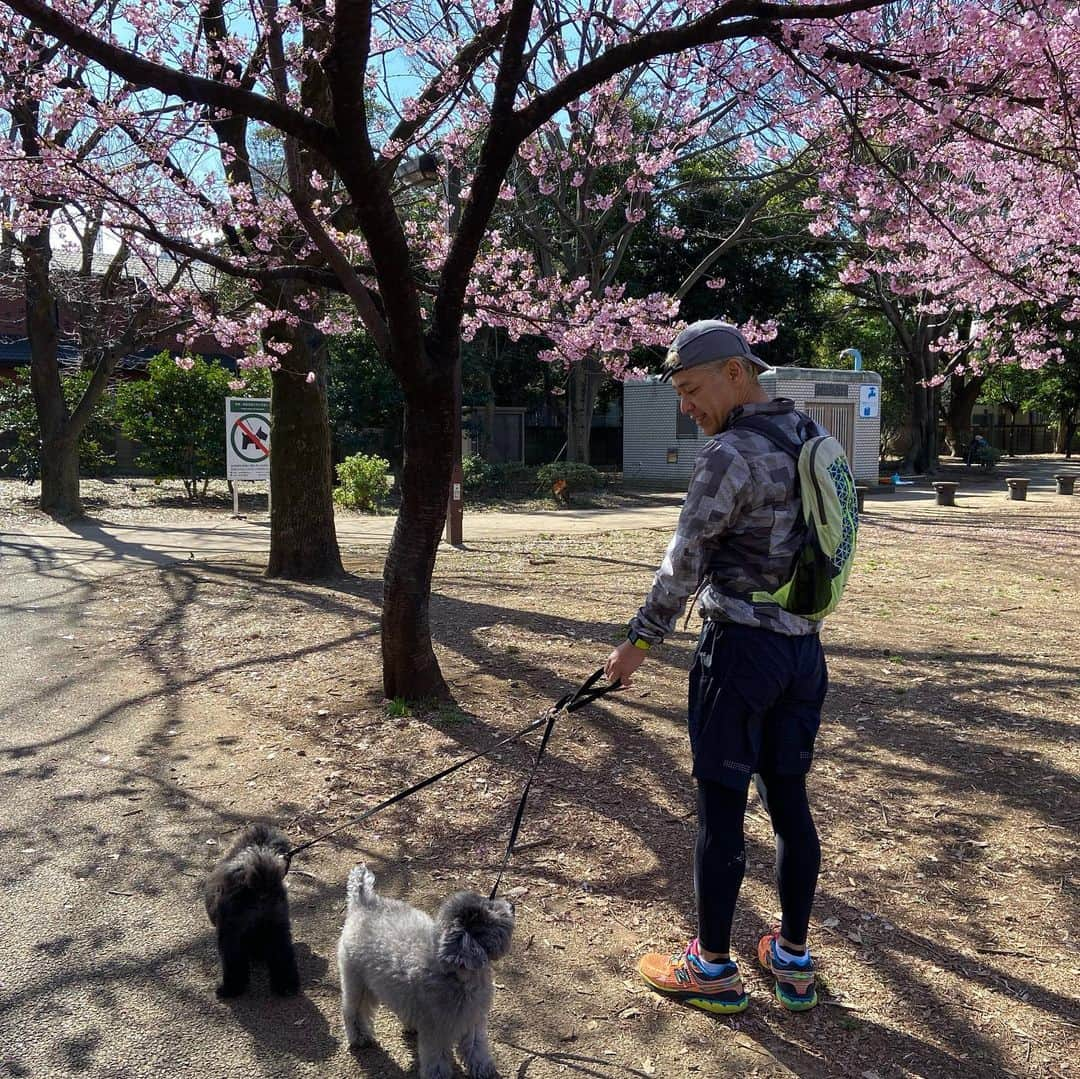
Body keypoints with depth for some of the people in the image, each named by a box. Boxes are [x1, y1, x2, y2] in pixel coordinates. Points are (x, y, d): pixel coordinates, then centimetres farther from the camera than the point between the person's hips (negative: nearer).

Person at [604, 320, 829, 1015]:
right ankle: (794, 962, 27)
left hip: (741, 647, -8)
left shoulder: (731, 455, -16)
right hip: (804, 646, 8)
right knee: (790, 801, 14)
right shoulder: (815, 437, 8)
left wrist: (640, 643, -4)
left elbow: (683, 564, -14)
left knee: (721, 807, 3)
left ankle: (714, 970, 16)